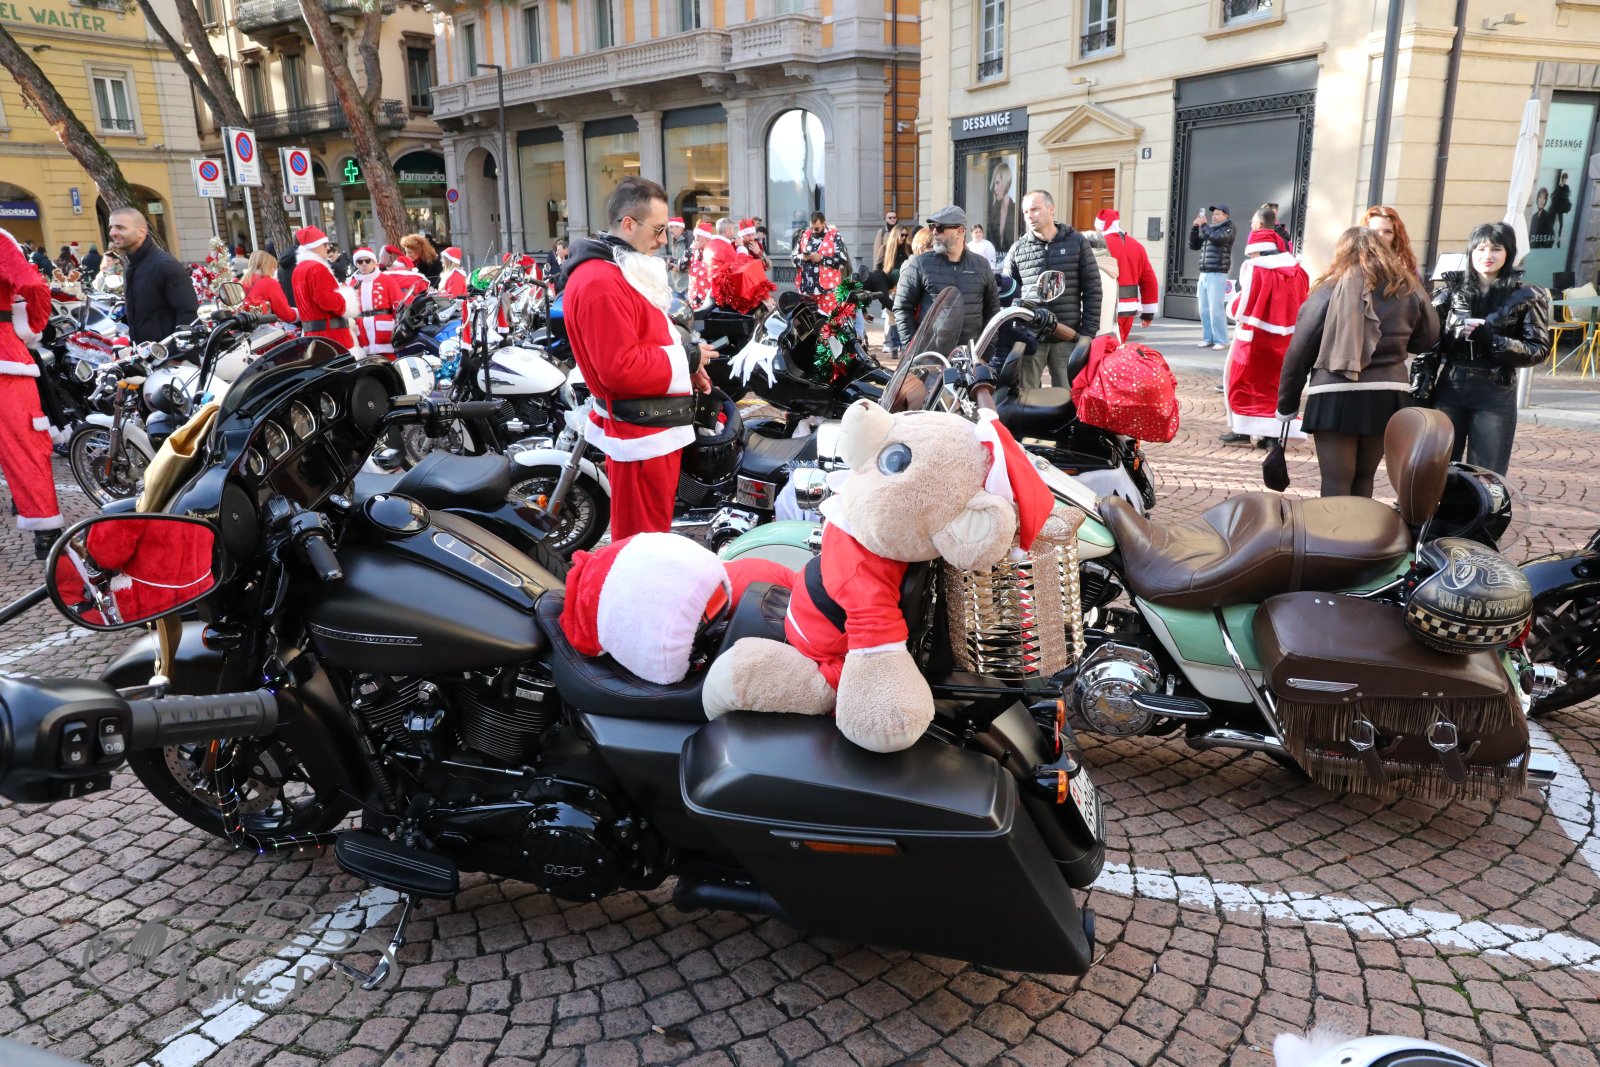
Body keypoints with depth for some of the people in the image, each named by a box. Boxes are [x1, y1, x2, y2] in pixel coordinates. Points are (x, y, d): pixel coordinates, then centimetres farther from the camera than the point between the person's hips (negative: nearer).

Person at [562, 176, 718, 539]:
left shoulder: (627, 271, 15)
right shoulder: (600, 282, -20)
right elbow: (620, 368, -26)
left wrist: (687, 365, 6)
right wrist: (686, 359, -16)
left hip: (656, 428, 11)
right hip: (640, 433, -11)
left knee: (653, 537, 21)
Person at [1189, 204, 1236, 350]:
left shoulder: (1228, 229, 1)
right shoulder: (1208, 230, 19)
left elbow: (1216, 238, -18)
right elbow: (1193, 246, 19)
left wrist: (1203, 225, -6)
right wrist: (1195, 227, 7)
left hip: (1217, 275, -7)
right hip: (1204, 274, 7)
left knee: (1215, 309, -11)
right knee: (1204, 309, 3)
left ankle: (1221, 340, -8)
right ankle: (1208, 338, 9)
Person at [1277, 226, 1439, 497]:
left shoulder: (1331, 288, -1)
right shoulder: (1407, 288, 8)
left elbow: (1300, 349, -2)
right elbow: (1428, 337, 20)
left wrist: (1287, 403, 5)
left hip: (1336, 396, -4)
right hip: (1388, 395, 4)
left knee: (1336, 483, 1)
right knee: (1363, 478, 17)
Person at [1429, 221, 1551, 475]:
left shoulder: (1526, 296, 2)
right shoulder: (1452, 288, 7)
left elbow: (1539, 350, -3)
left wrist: (1492, 340, -16)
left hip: (1496, 395, -2)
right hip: (1450, 389, 2)